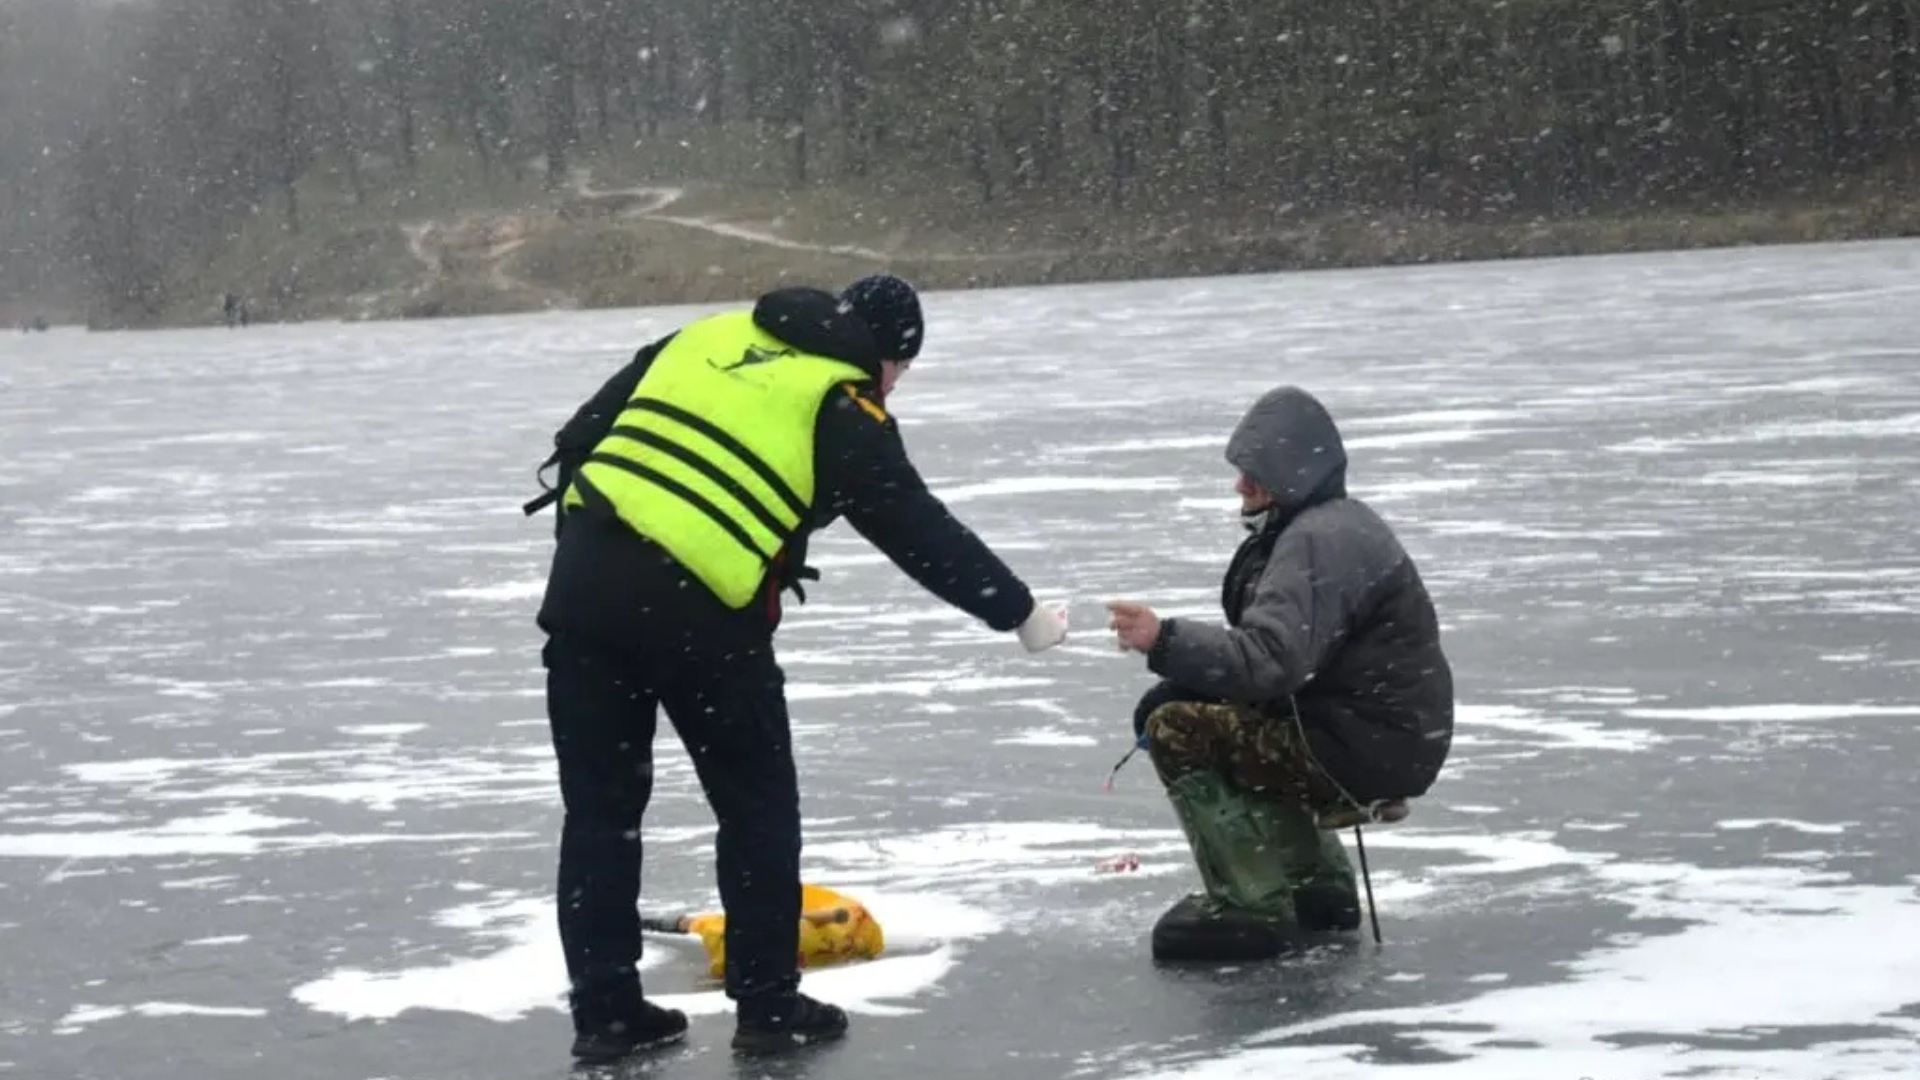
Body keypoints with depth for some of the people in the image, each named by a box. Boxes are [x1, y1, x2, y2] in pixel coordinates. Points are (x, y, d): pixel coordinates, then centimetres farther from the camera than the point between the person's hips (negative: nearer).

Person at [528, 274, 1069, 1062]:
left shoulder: (706, 337, 19)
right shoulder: (844, 413, 2)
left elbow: (581, 437, 18)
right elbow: (923, 533, 4)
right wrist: (1019, 612, 13)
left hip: (584, 576, 5)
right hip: (700, 609, -5)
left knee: (600, 807, 12)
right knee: (758, 809, 12)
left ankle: (604, 1009, 14)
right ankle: (768, 1003, 14)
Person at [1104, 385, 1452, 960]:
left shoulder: (1318, 541, -18)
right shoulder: (1335, 523, 16)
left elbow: (1271, 660, -31)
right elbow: (1275, 652, 14)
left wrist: (1165, 640, -37)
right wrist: (1175, 683, 1)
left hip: (1374, 747, -11)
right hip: (1387, 738, 11)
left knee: (1179, 729, -15)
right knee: (1230, 723, 28)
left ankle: (1251, 907, -13)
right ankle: (1316, 883, 24)